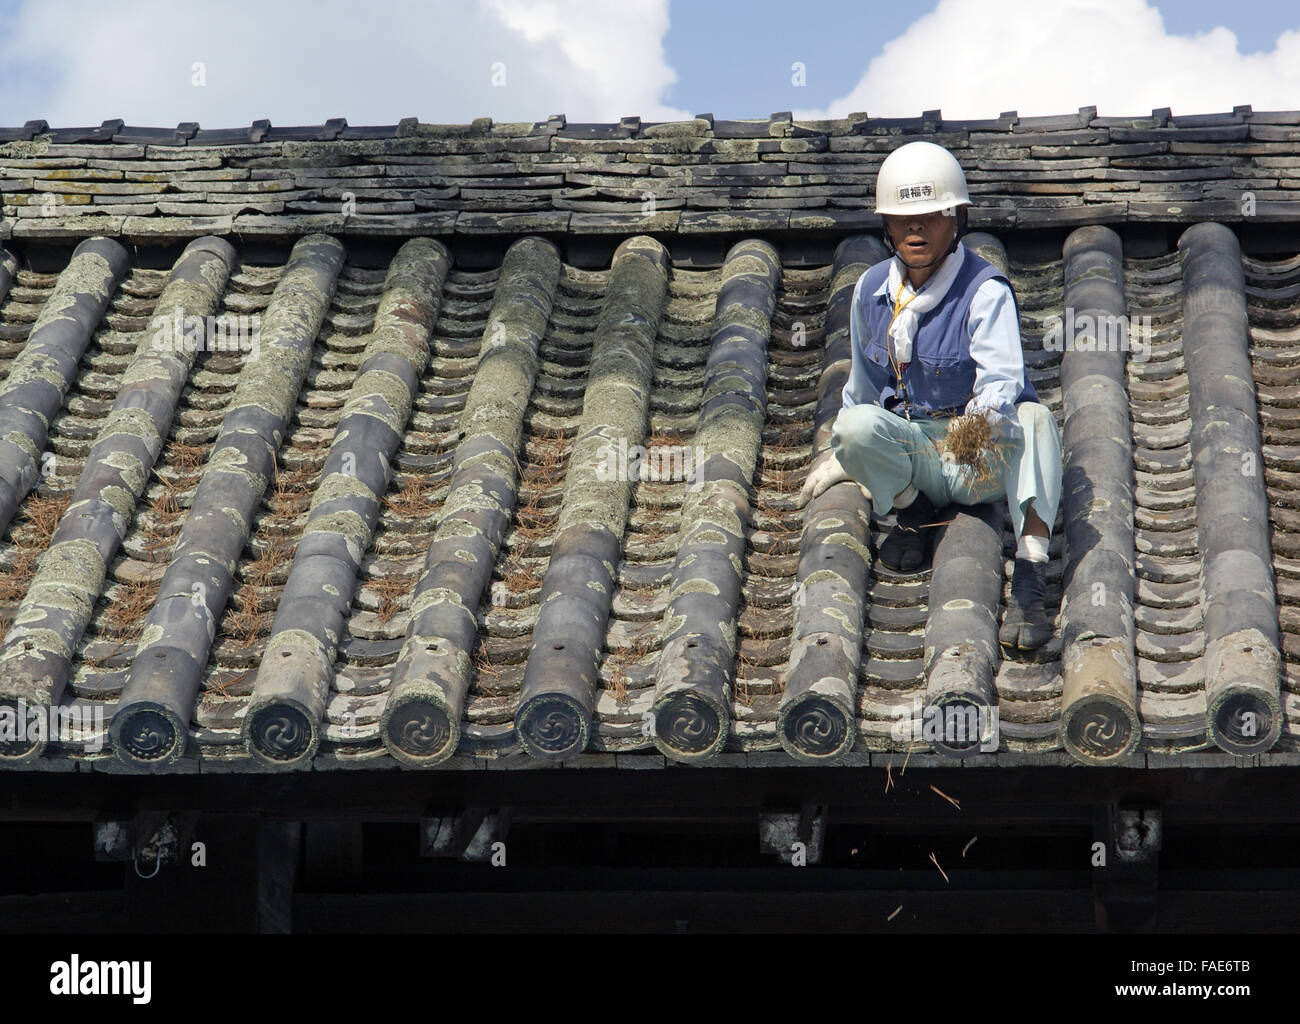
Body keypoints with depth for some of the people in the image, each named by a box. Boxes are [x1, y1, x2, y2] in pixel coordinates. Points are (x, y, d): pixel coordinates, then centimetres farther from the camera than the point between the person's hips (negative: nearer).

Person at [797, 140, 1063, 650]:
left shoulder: (985, 291, -14)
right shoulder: (872, 292, 3)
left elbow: (1002, 377, -31)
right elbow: (864, 386, 20)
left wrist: (984, 422, -53)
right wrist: (839, 457, 29)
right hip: (910, 451, 3)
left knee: (1033, 418, -38)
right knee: (857, 427, -30)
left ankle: (1030, 576, -44)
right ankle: (915, 512, -1)